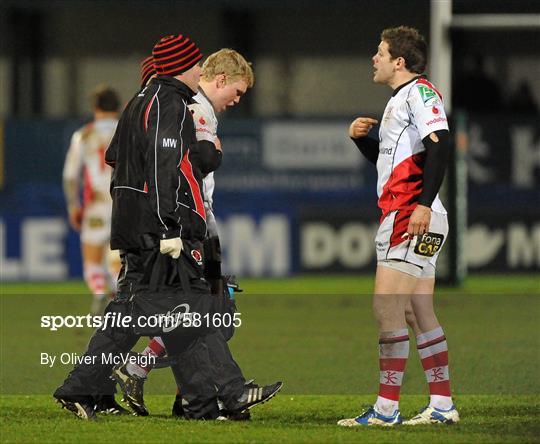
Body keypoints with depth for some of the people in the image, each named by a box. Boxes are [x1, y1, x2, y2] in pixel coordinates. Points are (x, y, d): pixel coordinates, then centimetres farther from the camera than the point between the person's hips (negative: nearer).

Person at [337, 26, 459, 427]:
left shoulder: (420, 91, -9)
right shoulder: (399, 100, 22)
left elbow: (439, 145, -20)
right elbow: (387, 157, 31)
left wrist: (424, 203, -27)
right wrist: (361, 137, 12)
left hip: (413, 217, -10)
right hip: (399, 218, 10)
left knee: (386, 307, -13)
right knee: (419, 313, 9)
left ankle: (386, 408, -14)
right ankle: (443, 405, 11)